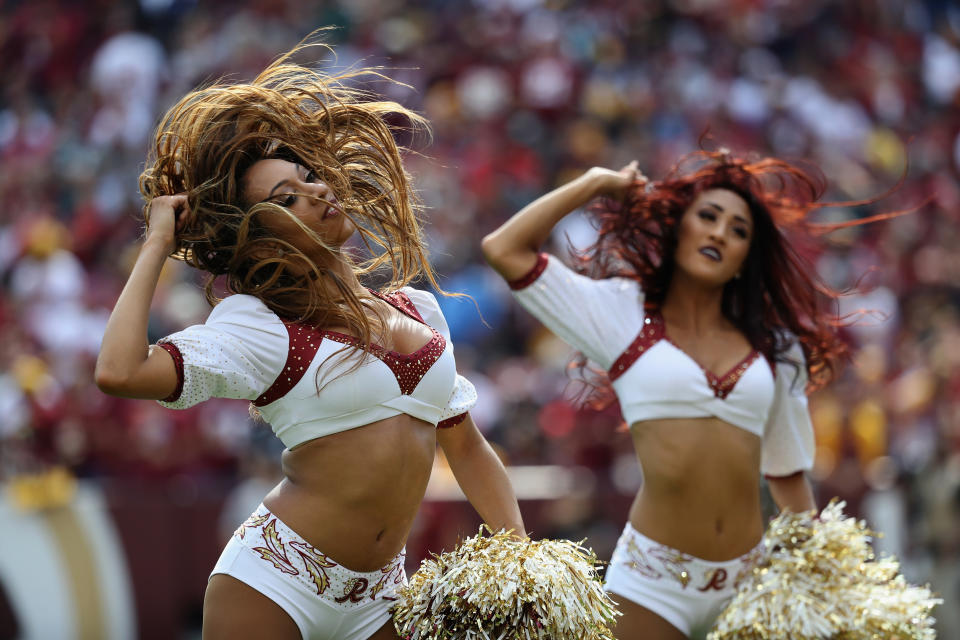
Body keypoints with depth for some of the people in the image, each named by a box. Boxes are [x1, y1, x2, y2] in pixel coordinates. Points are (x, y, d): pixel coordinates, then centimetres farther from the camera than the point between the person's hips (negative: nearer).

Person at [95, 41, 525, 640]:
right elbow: (120, 372, -21)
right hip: (274, 585, -5)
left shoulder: (418, 309, 12)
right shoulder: (259, 323, -6)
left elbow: (466, 445, 19)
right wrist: (157, 247, -9)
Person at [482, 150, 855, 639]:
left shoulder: (773, 348, 11)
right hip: (654, 580, -3)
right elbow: (504, 249, -3)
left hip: (748, 580, 3)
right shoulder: (623, 314, 5)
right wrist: (597, 183, 7)